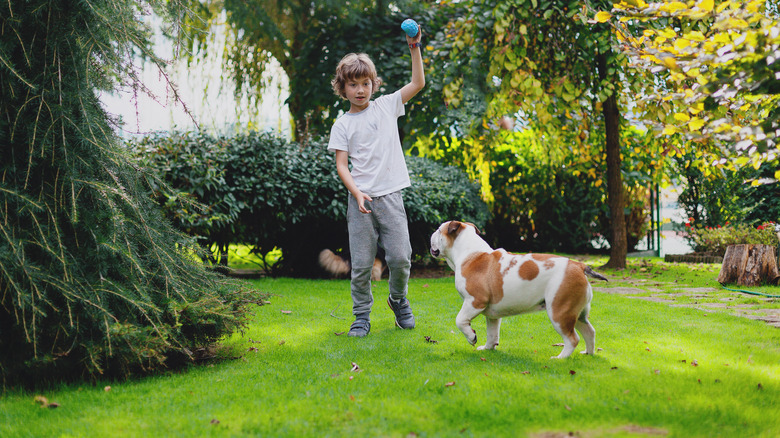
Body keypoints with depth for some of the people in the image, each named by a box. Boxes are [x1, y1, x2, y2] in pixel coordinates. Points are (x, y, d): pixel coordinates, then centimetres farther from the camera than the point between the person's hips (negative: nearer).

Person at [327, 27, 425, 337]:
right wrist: (357, 193, -14)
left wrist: (414, 48, 1)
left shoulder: (386, 106, 10)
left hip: (390, 196, 1)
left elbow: (418, 83, 9)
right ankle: (362, 316, 15)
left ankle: (399, 300, 24)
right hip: (360, 199, -1)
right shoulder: (343, 124, 5)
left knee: (400, 256, -3)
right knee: (361, 263, 0)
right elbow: (341, 165, 0)